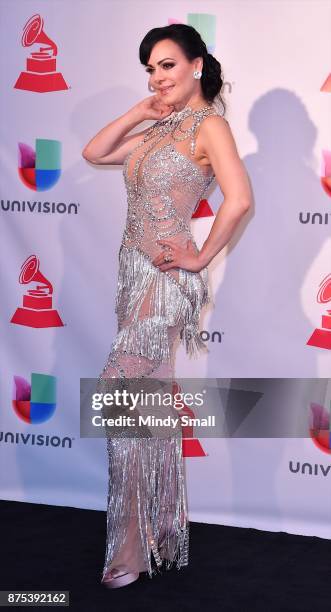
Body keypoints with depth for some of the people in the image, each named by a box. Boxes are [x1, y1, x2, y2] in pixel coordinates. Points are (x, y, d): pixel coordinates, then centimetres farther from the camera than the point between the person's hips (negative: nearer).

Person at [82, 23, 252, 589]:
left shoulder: (209, 124, -9)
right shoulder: (161, 129, 15)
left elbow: (238, 199, -22)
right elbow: (94, 153, 18)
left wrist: (201, 257, -15)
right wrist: (140, 111, 10)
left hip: (166, 277, -9)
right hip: (135, 269, 9)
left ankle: (132, 547, -3)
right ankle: (162, 526, 24)